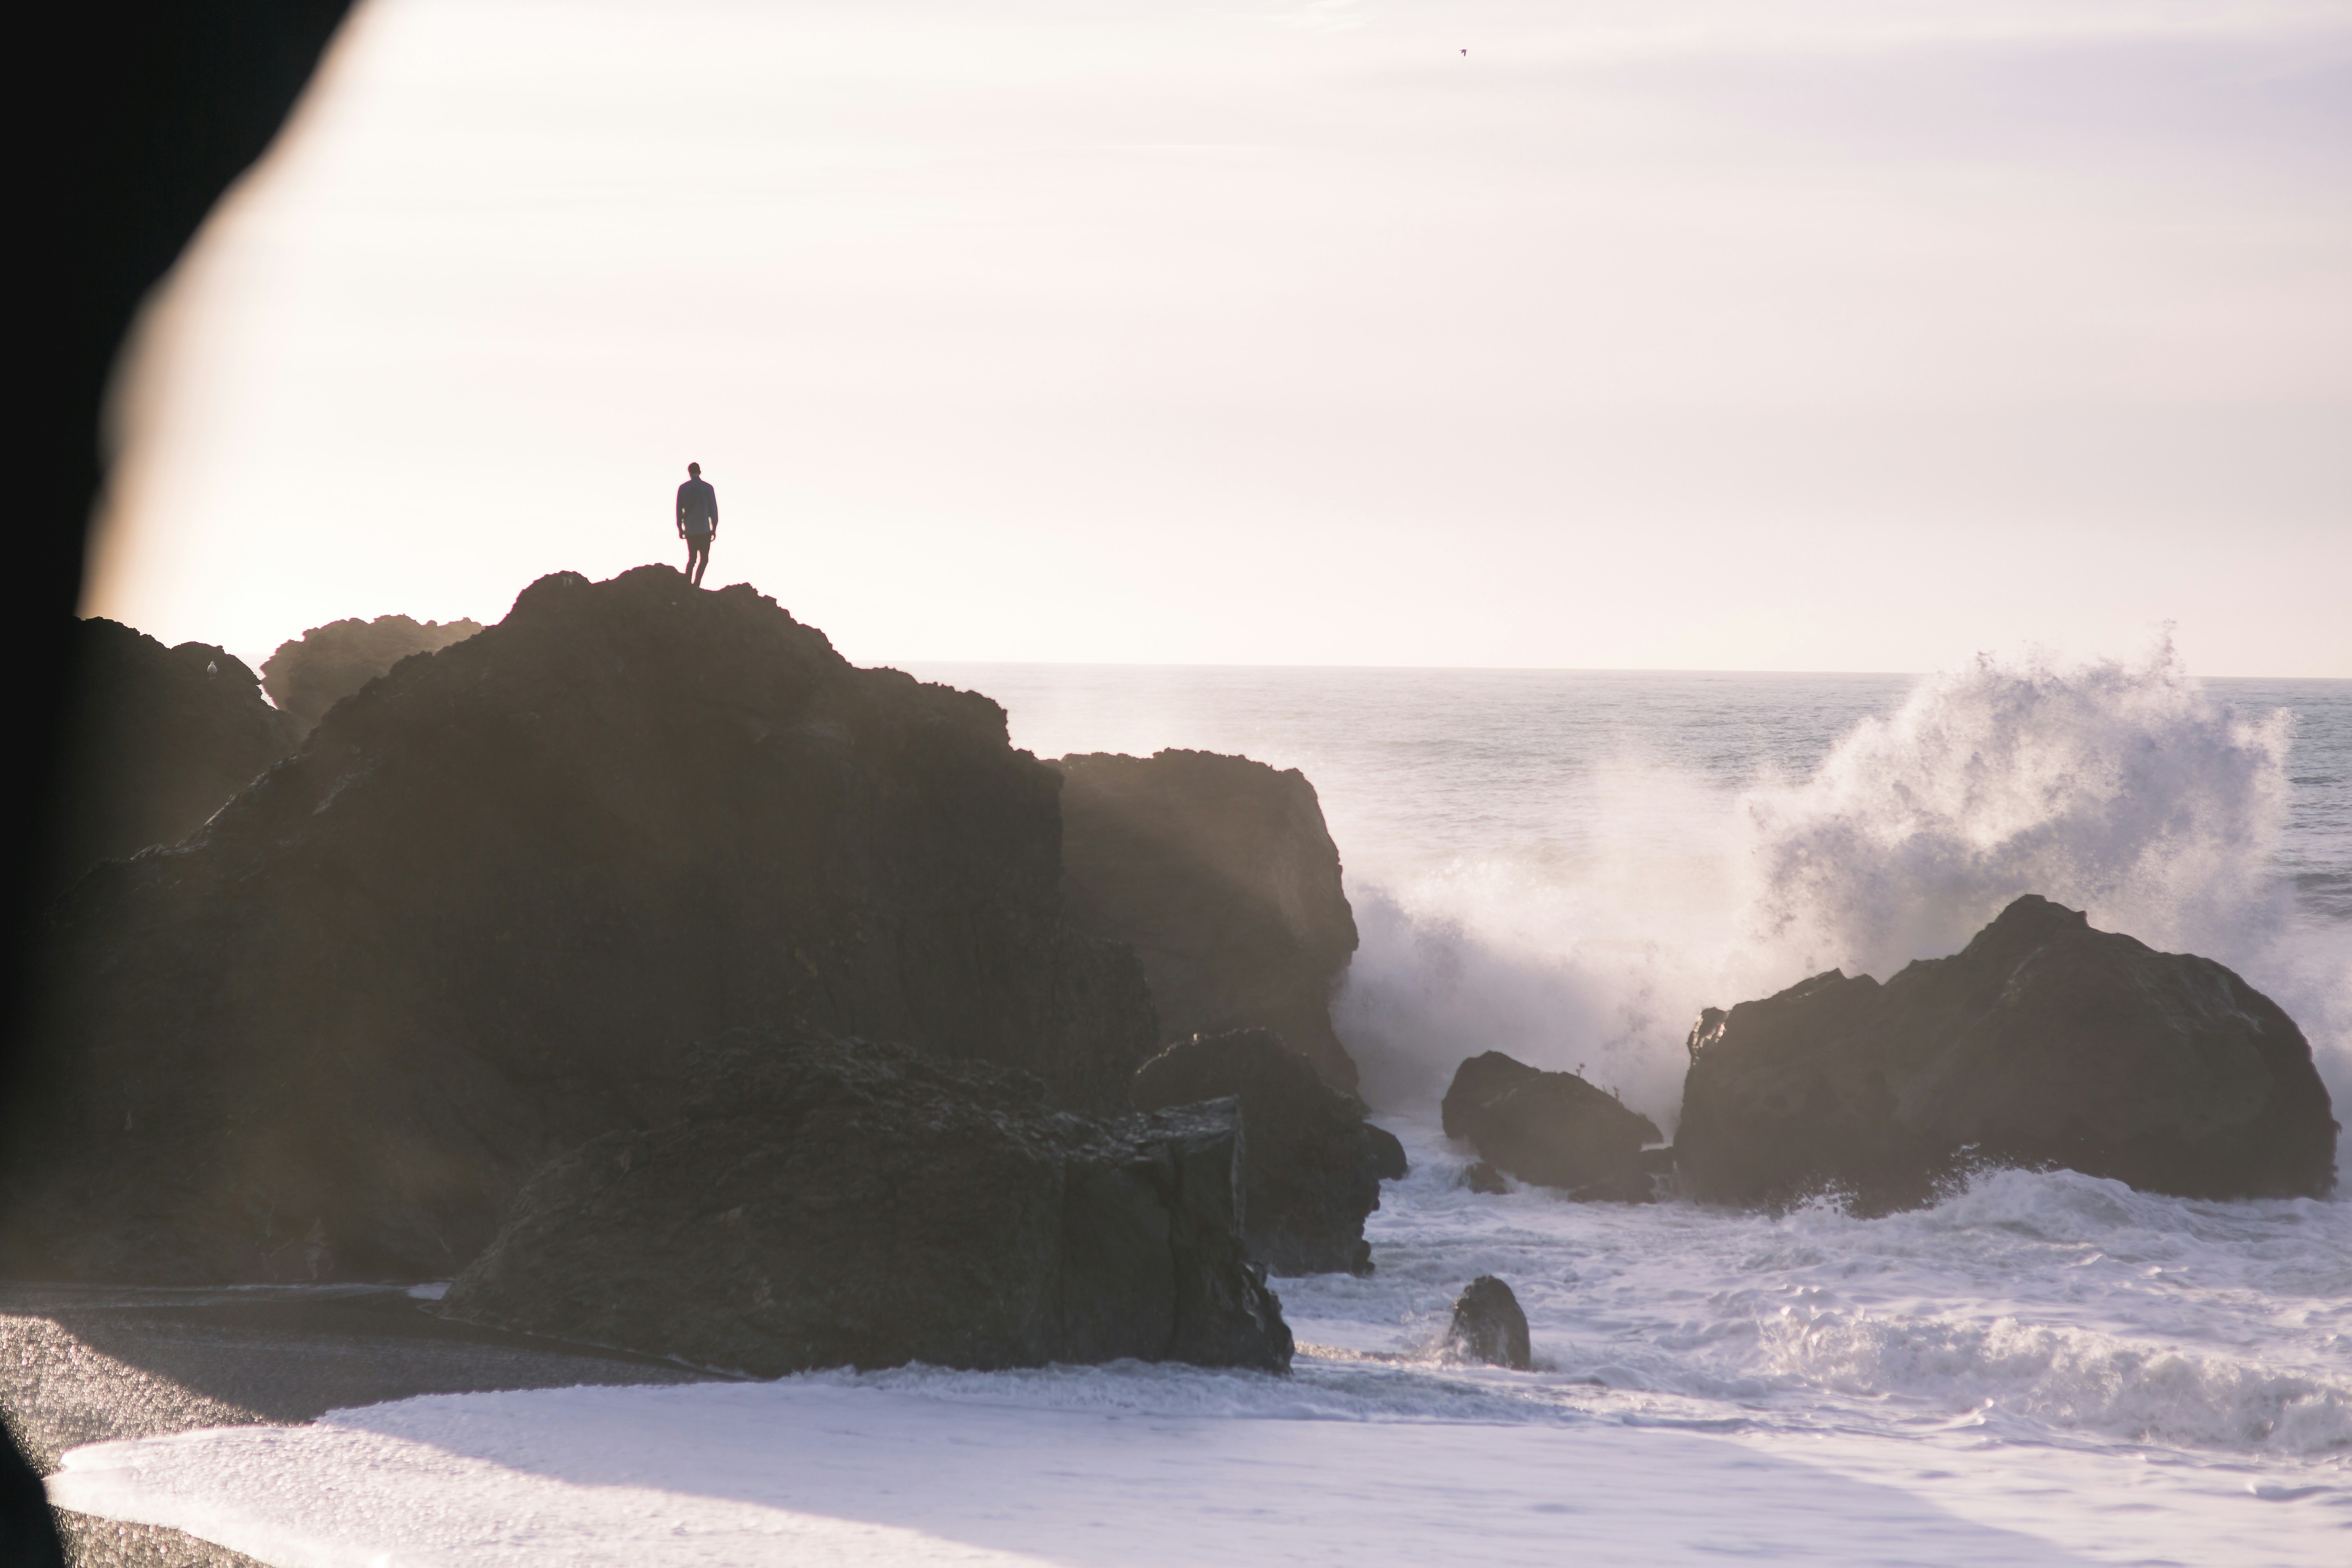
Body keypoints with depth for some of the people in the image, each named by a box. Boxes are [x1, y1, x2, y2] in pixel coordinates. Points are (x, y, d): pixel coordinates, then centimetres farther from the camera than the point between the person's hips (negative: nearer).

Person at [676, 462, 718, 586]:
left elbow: (679, 510, 5)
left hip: (689, 530, 3)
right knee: (704, 559, 3)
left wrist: (680, 529, 14)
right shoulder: (708, 488, -4)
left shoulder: (683, 488, 2)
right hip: (704, 529, -3)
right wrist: (714, 529, 7)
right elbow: (713, 510, -2)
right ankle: (696, 585, -14)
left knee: (692, 559, 14)